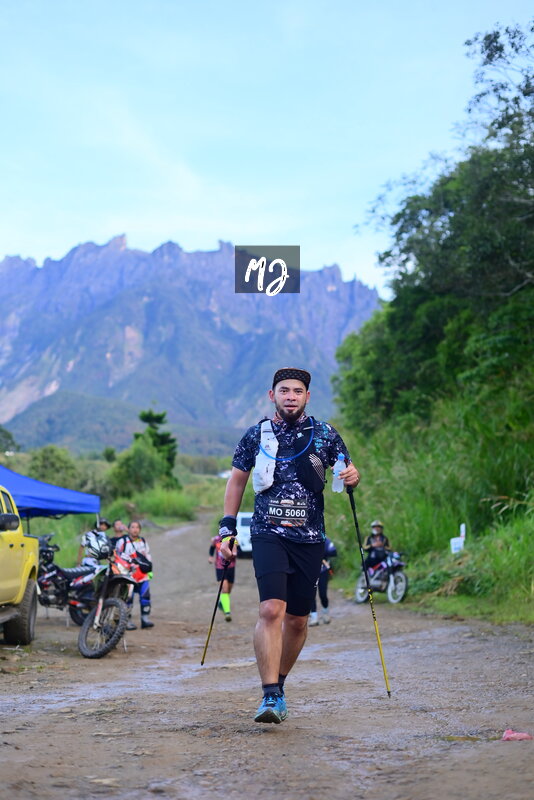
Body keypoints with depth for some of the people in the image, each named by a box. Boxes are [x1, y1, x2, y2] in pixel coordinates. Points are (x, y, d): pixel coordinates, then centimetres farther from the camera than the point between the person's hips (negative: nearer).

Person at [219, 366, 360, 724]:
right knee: (271, 609, -19)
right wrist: (228, 527, 8)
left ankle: (278, 684, 29)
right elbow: (237, 480, 14)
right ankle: (270, 696, -18)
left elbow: (348, 471, 14)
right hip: (268, 534, -2)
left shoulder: (325, 435, 5)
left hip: (309, 538, 2)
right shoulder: (257, 436, 4)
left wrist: (352, 476, -11)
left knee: (298, 620, 7)